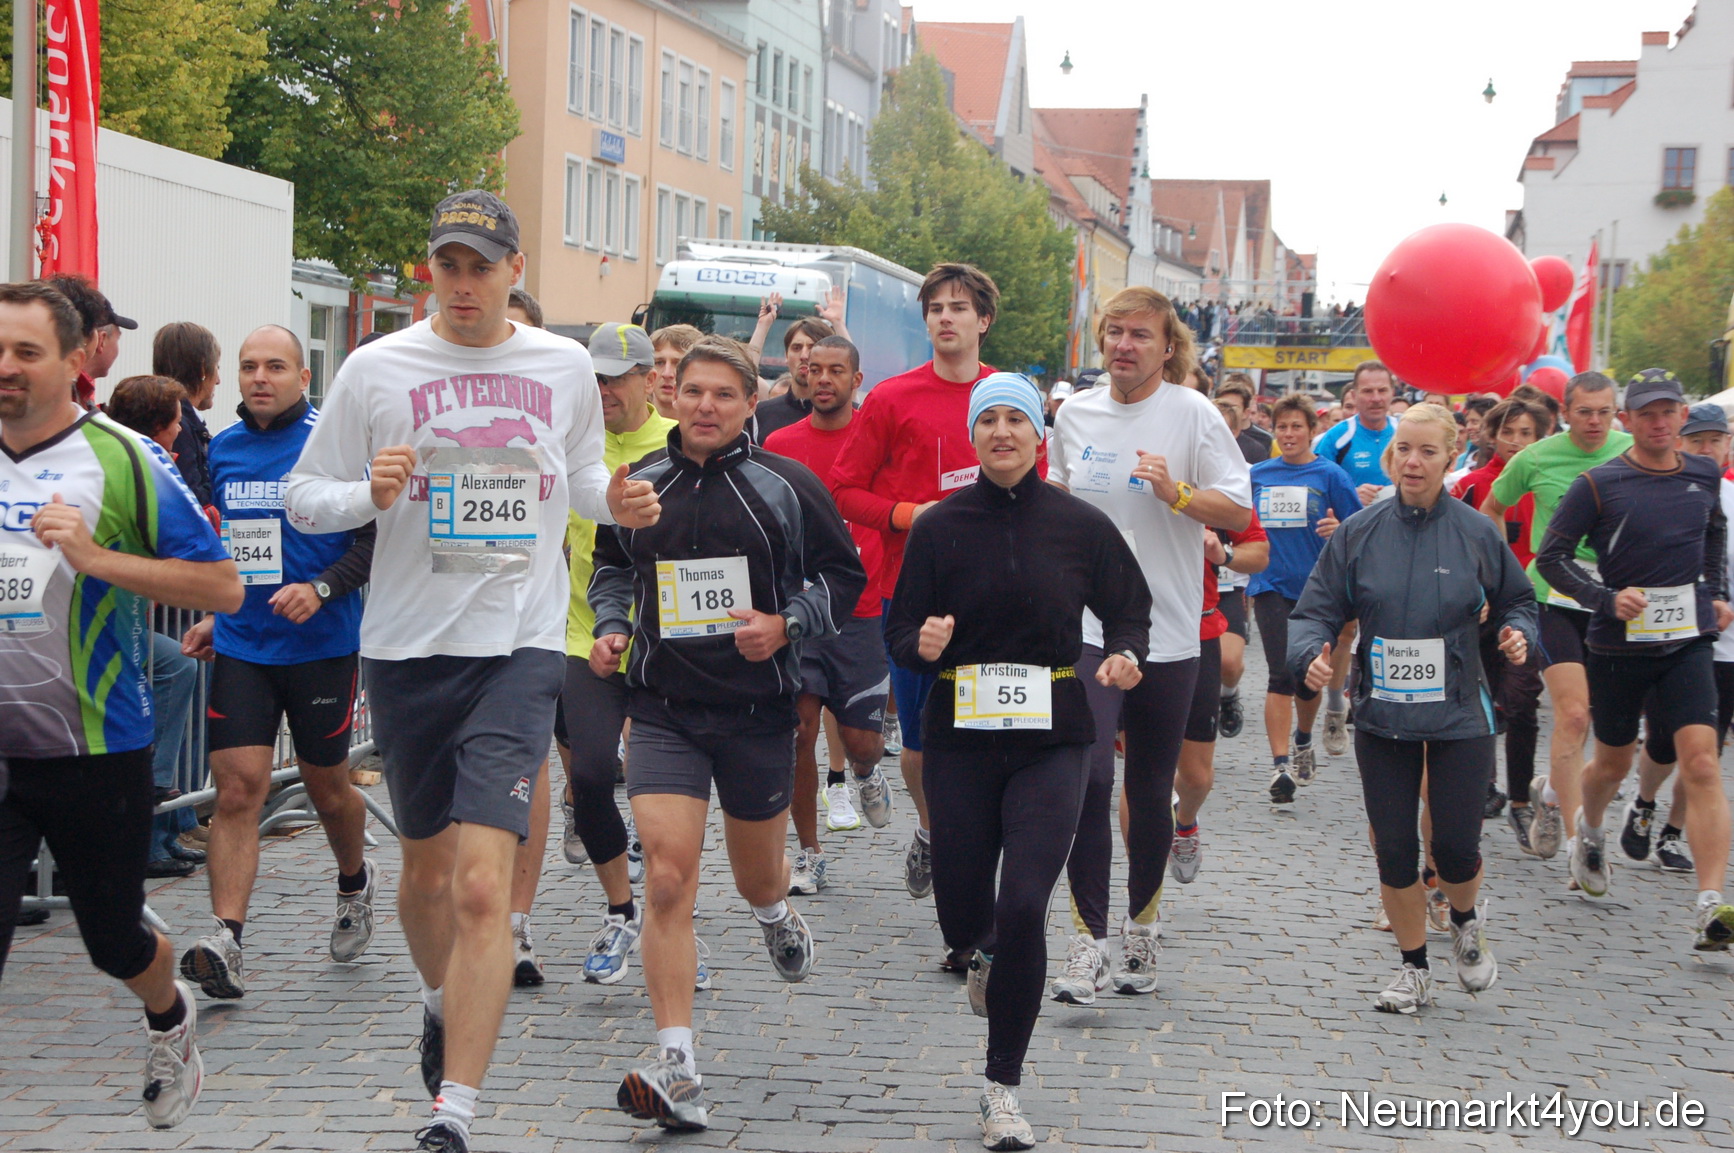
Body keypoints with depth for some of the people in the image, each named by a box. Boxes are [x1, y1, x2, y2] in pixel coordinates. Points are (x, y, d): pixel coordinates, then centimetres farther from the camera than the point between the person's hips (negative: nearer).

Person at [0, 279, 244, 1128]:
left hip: (96, 754, -2)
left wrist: (99, 558, -21)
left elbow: (224, 588, -12)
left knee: (114, 940, 15)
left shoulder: (125, 461, -9)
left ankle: (170, 1017, 49)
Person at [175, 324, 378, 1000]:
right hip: (240, 646, 3)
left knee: (326, 784, 13)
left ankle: (355, 882, 43)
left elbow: (376, 538, -9)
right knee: (237, 790, -9)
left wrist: (323, 589, -22)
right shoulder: (223, 449, 9)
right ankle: (225, 943, -14)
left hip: (320, 644, -3)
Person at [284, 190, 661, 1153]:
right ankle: (440, 998, 49)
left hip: (520, 647, -1)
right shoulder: (377, 368, 0)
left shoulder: (565, 367, 6)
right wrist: (368, 495, -16)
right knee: (426, 865, 16)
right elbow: (303, 496, 4)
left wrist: (615, 499, 0)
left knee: (482, 884, -14)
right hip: (405, 648, 1)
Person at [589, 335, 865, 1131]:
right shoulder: (636, 487, 4)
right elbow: (611, 567, 21)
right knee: (667, 880, -14)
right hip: (663, 711, 1)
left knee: (756, 874, 17)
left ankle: (776, 914, 58)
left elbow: (843, 575, 4)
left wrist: (786, 624, -13)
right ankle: (677, 1073, -14)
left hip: (758, 708, 0)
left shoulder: (787, 486, -4)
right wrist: (612, 627, 3)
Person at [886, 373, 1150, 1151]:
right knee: (960, 913, 5)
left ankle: (1002, 1087, 2)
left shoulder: (1079, 525, 0)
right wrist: (924, 645, -19)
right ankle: (984, 953, 47)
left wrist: (1123, 657, -10)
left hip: (1052, 741, -1)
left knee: (1023, 910, -13)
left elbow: (1128, 611, 11)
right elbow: (900, 633, 3)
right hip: (961, 740, 1)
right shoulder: (940, 527, 0)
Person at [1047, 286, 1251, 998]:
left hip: (1167, 629, -1)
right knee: (1087, 775, -16)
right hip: (1086, 624, 1)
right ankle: (1090, 937, -10)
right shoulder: (1074, 414, 8)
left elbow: (1239, 512, -5)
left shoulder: (1192, 413, -3)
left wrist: (1176, 493, -20)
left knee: (1151, 790, 9)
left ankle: (1141, 924, 29)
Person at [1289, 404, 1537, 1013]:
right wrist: (1311, 654, -19)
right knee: (1393, 849, 3)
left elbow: (1517, 599, 11)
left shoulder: (1477, 533, -1)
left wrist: (1517, 633, -10)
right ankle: (1414, 969, 21)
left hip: (1459, 714, -1)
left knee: (1455, 845, -3)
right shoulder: (1359, 533, 0)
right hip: (1382, 715, 1)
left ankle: (1466, 921, 33)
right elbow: (1317, 609, 1)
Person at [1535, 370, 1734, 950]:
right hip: (1617, 645, -2)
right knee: (1614, 762, 15)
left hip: (1687, 642, 2)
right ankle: (1588, 832, 51)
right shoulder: (1599, 484, -8)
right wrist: (1607, 599, -18)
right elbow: (1551, 558, -6)